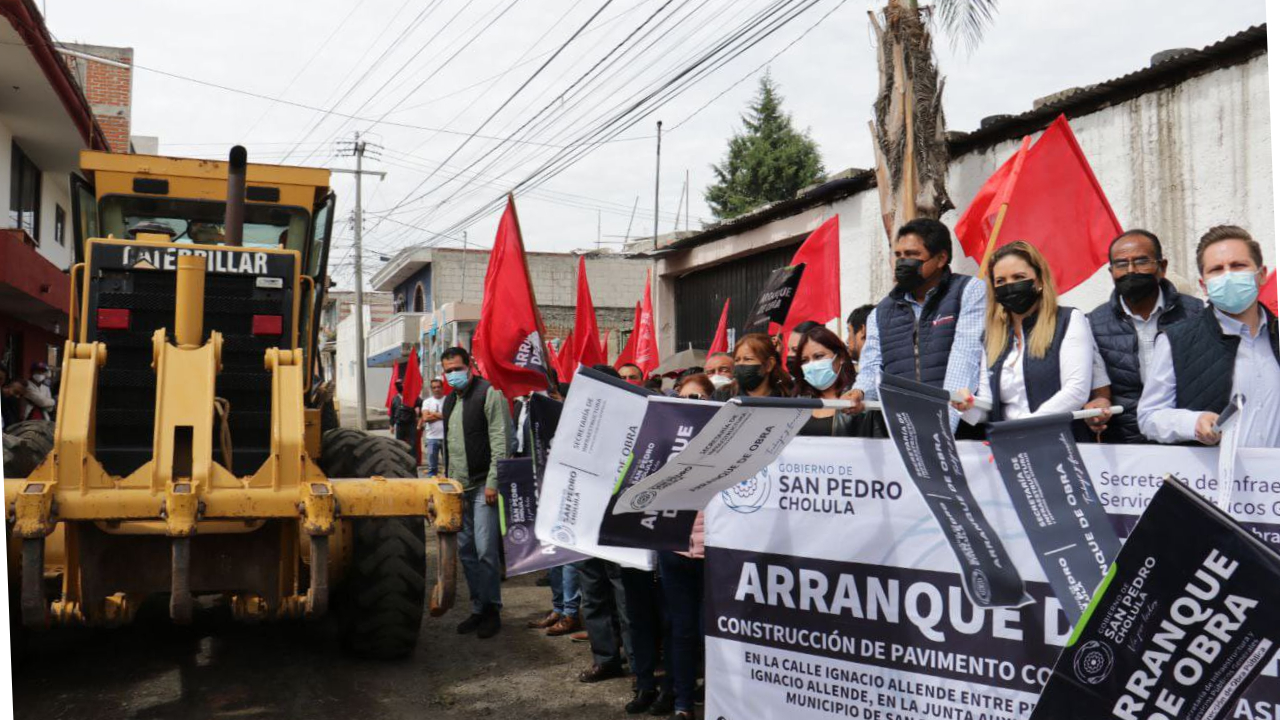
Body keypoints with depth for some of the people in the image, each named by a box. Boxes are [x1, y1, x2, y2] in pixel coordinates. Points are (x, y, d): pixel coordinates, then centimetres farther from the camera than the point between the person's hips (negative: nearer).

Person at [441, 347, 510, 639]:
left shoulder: (488, 393, -8)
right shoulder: (449, 401, 17)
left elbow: (500, 440, -14)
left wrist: (493, 482, -18)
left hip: (483, 484, -8)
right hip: (458, 486, 8)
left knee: (485, 549, -8)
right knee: (466, 550, 10)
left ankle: (492, 609, 5)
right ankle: (478, 608, 21)